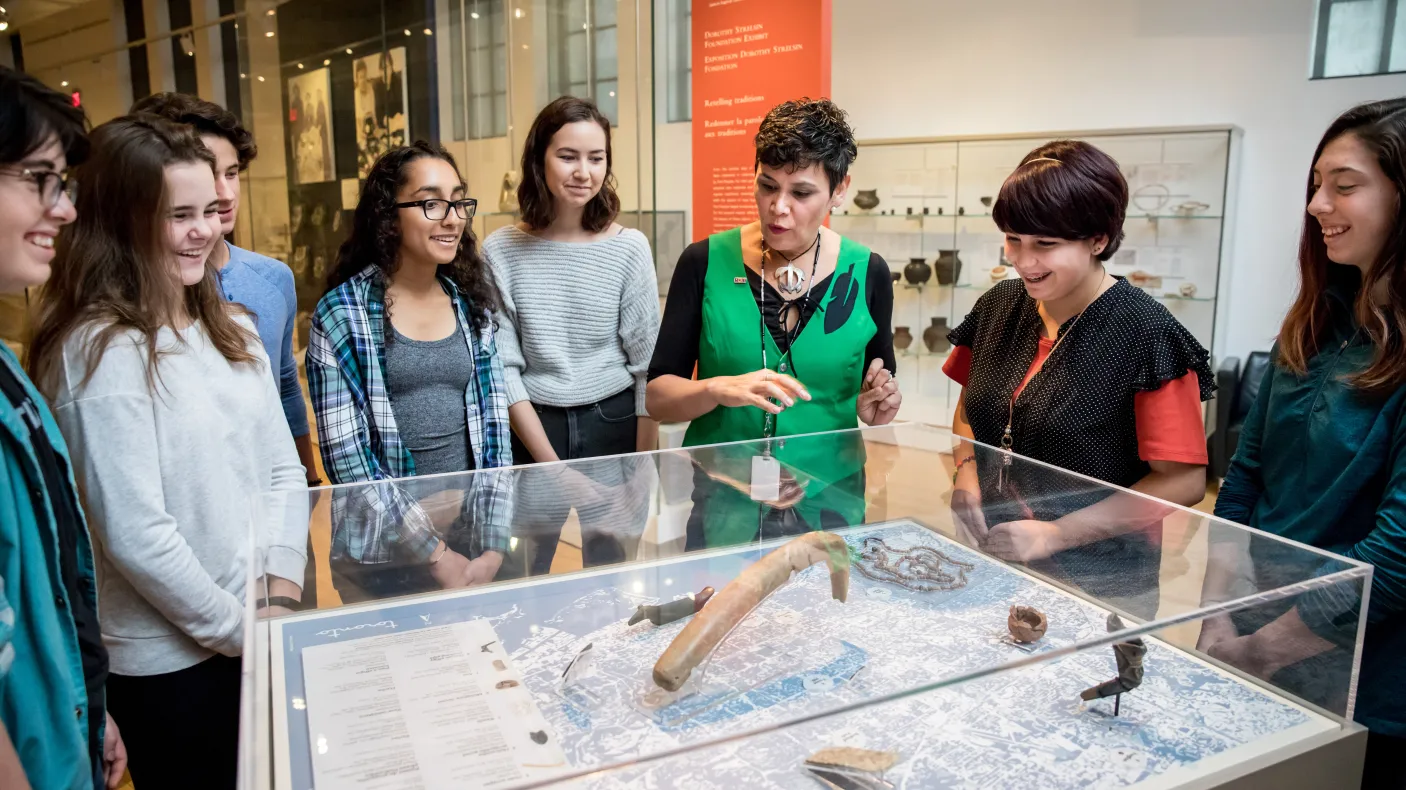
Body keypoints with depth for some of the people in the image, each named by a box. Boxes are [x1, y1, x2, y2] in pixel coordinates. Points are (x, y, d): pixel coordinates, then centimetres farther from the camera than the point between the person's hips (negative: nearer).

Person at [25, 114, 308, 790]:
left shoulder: (232, 329, 4)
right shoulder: (100, 350, -17)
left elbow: (283, 471, 5)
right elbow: (135, 534, -20)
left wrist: (279, 599, -4)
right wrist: (239, 631, -11)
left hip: (261, 637, 6)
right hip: (168, 662, -6)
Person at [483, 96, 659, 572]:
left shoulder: (629, 248, -4)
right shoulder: (502, 252, -4)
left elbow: (647, 364, -3)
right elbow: (502, 366, -5)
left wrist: (645, 467, -7)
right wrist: (551, 463, -12)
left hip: (614, 424, 0)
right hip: (531, 427, 0)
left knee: (609, 568, 11)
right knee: (521, 576, 9)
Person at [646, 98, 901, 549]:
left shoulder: (867, 274, 2)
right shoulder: (705, 263, -1)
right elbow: (658, 398, -2)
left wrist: (877, 410, -7)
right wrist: (718, 389, -20)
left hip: (831, 508, 1)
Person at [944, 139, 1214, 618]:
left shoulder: (1145, 333, -17)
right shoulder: (998, 307, 0)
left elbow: (1183, 482, -17)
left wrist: (1055, 534, -20)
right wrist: (966, 470, -6)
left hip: (1100, 584, -5)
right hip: (992, 563, 6)